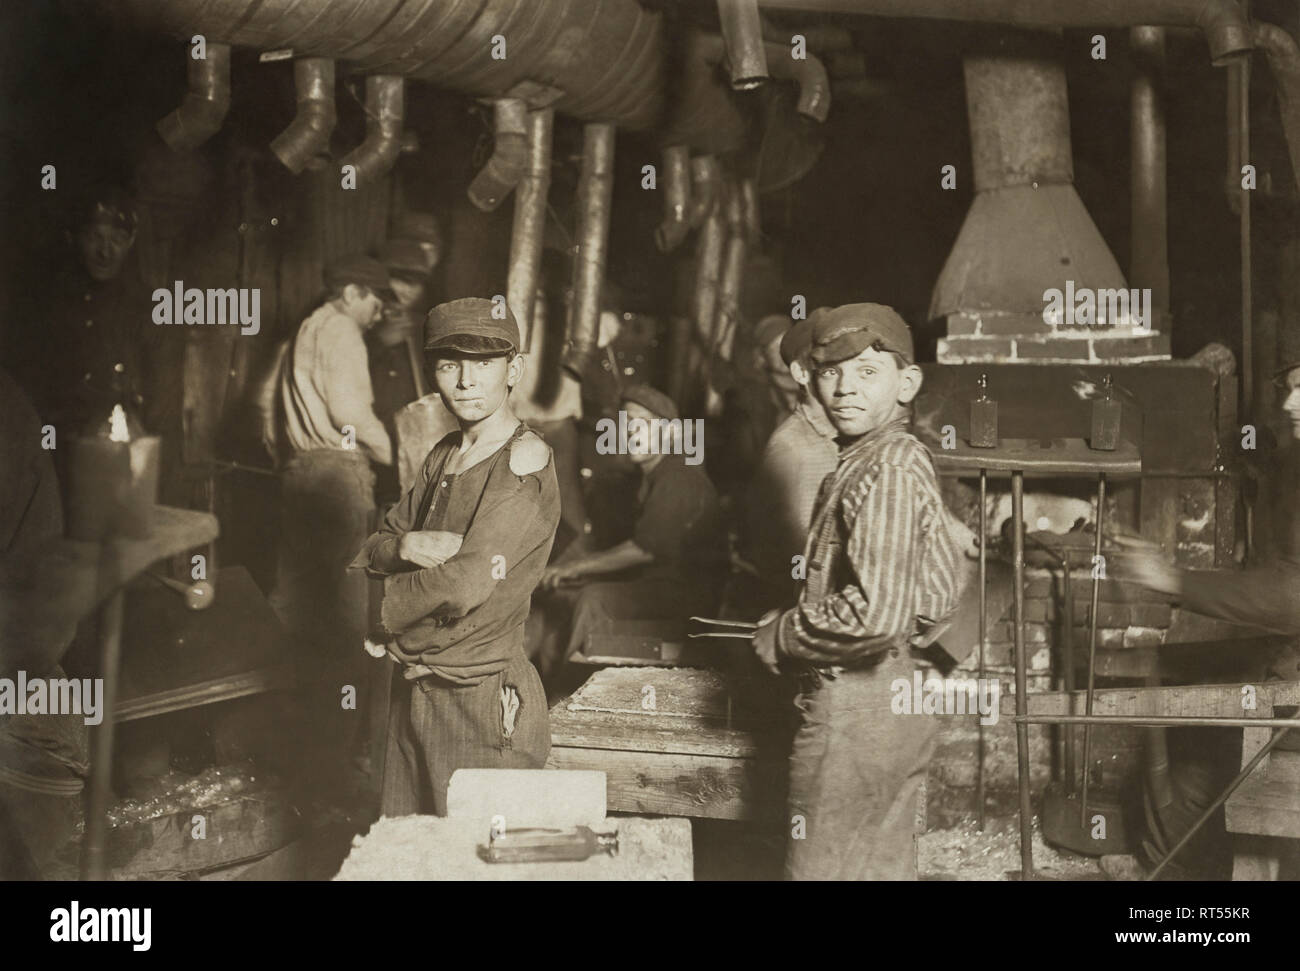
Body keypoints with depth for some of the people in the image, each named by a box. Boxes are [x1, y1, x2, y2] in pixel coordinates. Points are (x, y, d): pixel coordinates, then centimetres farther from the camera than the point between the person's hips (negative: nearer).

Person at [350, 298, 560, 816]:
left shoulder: (526, 458, -14)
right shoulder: (444, 454, 12)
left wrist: (384, 619, -5)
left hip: (485, 700, -7)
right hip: (414, 693, 8)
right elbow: (368, 554, 11)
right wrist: (405, 546, -13)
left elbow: (467, 584, -22)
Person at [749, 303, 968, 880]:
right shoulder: (905, 459, 12)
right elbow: (941, 590, 20)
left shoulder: (884, 471, -19)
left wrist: (781, 636, -13)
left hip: (851, 712, -10)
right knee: (884, 867, 18)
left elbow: (876, 615, -27)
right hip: (896, 697, 10)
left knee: (821, 869, 1)